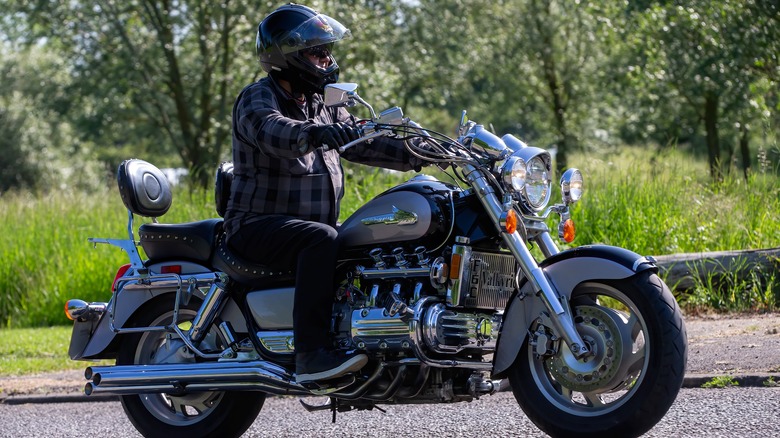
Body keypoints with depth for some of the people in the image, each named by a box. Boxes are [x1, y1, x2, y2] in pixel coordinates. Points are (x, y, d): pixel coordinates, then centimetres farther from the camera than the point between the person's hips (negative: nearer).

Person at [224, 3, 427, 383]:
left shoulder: (322, 105, 17)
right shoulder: (258, 99, -10)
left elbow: (364, 145, 12)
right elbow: (275, 133, -32)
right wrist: (322, 133, -52)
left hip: (313, 221, 9)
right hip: (259, 222, -8)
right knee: (321, 239, -36)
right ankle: (311, 353, -41)